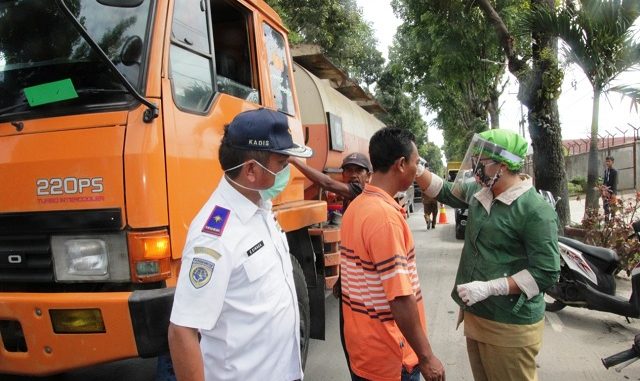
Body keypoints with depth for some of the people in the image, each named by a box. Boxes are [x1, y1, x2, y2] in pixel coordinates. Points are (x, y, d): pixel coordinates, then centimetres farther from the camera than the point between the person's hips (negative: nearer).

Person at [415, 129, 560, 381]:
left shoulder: (536, 211, -20)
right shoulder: (478, 193, 4)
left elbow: (546, 273, -22)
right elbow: (444, 191, 18)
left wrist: (489, 287, -25)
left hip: (509, 326, -7)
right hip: (476, 315, 8)